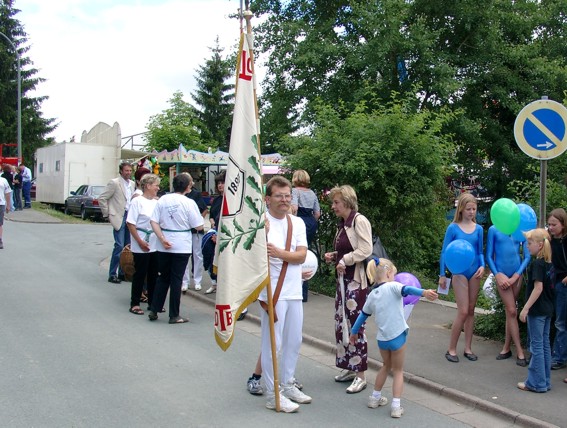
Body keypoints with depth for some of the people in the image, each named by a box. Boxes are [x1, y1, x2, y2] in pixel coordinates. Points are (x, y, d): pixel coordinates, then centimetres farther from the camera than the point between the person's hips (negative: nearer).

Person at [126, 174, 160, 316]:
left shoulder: (156, 202, 7)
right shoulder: (137, 201, -10)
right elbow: (130, 223, -12)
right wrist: (140, 241, -15)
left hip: (155, 245, 6)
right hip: (141, 247, -6)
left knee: (153, 274, 12)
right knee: (140, 274, 2)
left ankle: (153, 302, 23)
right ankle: (135, 304, 12)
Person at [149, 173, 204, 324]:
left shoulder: (162, 200, 1)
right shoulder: (189, 203, -10)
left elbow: (154, 222, -4)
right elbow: (199, 227, -7)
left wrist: (162, 239, -6)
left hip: (164, 246, 4)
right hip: (181, 246, -4)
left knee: (163, 277, 17)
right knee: (176, 279, 4)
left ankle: (154, 310, 17)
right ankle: (174, 316, 10)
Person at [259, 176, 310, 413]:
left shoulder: (297, 223, 6)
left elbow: (301, 255, -4)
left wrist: (279, 253, -21)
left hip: (294, 291, 6)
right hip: (272, 293, -6)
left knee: (294, 341, 17)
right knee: (273, 344, 1)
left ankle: (287, 385, 34)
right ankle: (273, 395, 13)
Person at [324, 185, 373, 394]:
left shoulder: (359, 221, -12)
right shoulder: (342, 223, 14)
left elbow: (365, 251, -21)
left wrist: (345, 260, -14)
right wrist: (334, 256, 7)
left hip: (357, 279, -9)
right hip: (343, 278, 9)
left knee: (355, 324, -6)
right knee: (341, 322, 12)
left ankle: (360, 375, 3)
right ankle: (349, 367, 26)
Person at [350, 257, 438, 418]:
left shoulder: (372, 295, 9)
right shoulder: (392, 286, -9)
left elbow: (363, 315, 20)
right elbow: (407, 290, -30)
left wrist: (354, 332, 32)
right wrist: (424, 292, -47)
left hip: (382, 338, 5)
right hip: (397, 336, -5)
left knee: (386, 366, 28)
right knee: (398, 370, 11)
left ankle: (375, 397, 35)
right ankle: (396, 406, 5)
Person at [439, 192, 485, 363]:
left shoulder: (478, 229, 4)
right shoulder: (453, 228, -6)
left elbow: (480, 252, 12)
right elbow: (444, 252, -2)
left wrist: (482, 266, -7)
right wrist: (442, 275, -2)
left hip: (474, 272, 4)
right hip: (459, 272, -4)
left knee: (471, 310, 9)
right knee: (463, 311, -8)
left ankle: (468, 348, 19)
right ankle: (451, 349, 5)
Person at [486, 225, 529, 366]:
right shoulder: (493, 230, -3)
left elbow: (527, 256, 2)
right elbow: (489, 256, 0)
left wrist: (515, 276, -5)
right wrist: (497, 275, -8)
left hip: (516, 274, 2)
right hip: (501, 274, -2)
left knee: (510, 312, 8)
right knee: (512, 312, -2)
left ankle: (506, 348, 20)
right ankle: (520, 352, 4)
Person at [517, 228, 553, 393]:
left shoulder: (537, 264, -17)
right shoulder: (548, 263, 8)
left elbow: (538, 288, -23)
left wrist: (525, 308, -21)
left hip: (537, 311, -8)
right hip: (547, 309, 8)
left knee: (536, 345, -2)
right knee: (544, 344, 13)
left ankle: (536, 383, 5)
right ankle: (545, 381, 20)